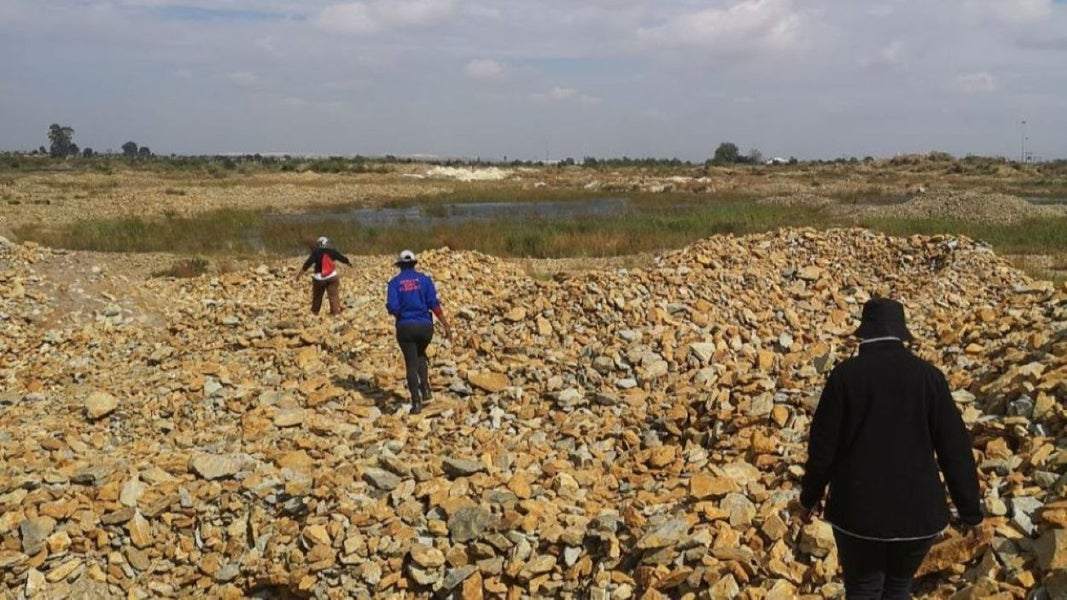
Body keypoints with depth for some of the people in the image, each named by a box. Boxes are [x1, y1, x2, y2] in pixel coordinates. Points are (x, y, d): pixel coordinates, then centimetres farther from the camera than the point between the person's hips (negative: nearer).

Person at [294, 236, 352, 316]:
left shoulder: (316, 253, -8)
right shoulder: (332, 252, 0)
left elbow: (307, 264, -13)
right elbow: (342, 258, 12)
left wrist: (299, 274, -10)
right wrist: (349, 263, 33)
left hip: (319, 278, 0)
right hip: (332, 277, 0)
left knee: (317, 296, 16)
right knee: (334, 295, 1)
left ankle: (314, 311, 28)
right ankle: (335, 312, -5)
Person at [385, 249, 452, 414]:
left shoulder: (394, 282, -1)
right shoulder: (424, 279, 1)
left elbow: (392, 307, -10)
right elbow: (434, 303, -7)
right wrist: (446, 324, -6)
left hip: (405, 327, -1)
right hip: (425, 326, 1)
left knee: (411, 363, 6)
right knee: (420, 355, 27)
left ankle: (416, 402, 0)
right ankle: (425, 388, 11)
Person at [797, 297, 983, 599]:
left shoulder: (845, 374, -9)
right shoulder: (929, 376, -5)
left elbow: (823, 444, -5)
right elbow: (955, 447, -2)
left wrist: (810, 496, 10)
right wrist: (970, 509, 8)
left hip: (858, 508, -1)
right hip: (917, 509, 2)